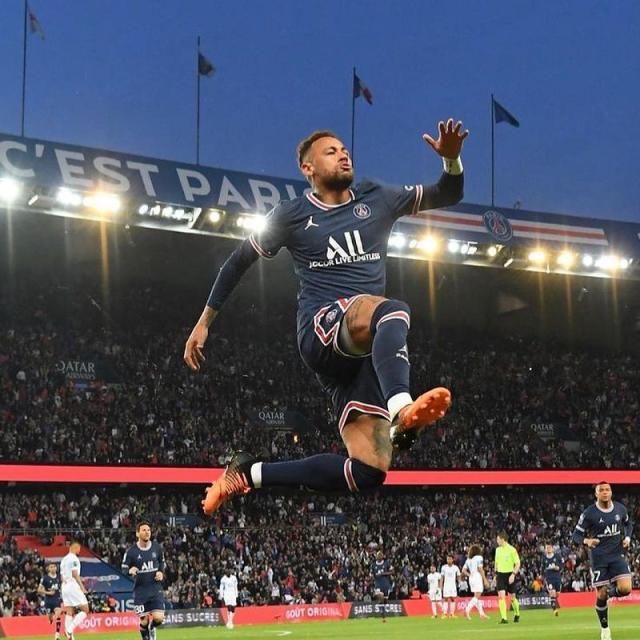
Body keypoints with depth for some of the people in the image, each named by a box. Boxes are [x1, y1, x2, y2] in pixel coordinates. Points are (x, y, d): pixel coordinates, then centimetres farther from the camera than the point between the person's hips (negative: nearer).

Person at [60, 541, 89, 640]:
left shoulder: (63, 560, 17)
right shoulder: (74, 559, -9)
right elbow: (75, 574, -16)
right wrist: (82, 587, -15)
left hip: (64, 587, 9)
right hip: (73, 586, -9)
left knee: (69, 613, 6)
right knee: (85, 610, -4)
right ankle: (70, 629, -16)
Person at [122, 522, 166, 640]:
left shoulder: (157, 548, 0)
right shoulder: (131, 551, -8)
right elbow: (124, 569, -2)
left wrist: (161, 572, -1)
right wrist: (130, 570, -25)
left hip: (155, 588, 2)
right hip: (140, 590, -2)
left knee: (159, 618, -9)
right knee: (144, 621, 0)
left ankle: (152, 627, 27)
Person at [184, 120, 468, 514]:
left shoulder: (377, 200, 16)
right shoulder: (293, 215, 8)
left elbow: (448, 196, 19)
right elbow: (239, 261, 18)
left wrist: (452, 158, -3)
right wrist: (204, 322, 18)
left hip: (363, 349, 5)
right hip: (322, 327, -4)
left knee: (369, 471, -10)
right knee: (393, 313, -39)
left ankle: (249, 473, 2)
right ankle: (401, 413, -66)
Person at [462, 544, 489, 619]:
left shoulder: (468, 559, 14)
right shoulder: (479, 557, -6)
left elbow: (463, 570, 10)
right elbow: (480, 569, -14)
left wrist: (470, 575, 14)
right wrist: (485, 580, -12)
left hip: (471, 578, 7)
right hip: (478, 577, -7)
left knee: (477, 596, 13)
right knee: (476, 597, -9)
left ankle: (482, 613, 15)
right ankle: (467, 611, -23)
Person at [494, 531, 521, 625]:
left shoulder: (512, 550, -9)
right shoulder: (498, 550, 8)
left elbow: (518, 563, -9)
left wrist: (513, 574, -19)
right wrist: (496, 574, 16)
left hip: (510, 574, -4)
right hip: (500, 574, 4)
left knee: (512, 597, 9)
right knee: (501, 596, -12)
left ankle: (517, 614, 34)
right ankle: (503, 618, -13)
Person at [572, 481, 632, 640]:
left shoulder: (620, 509, 0)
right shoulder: (589, 513, -11)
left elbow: (628, 524, 21)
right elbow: (576, 535, -6)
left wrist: (627, 537, 1)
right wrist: (586, 541, -28)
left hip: (617, 555, 2)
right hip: (598, 557, -2)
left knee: (626, 589, -17)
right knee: (601, 595, -1)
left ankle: (611, 592, 20)